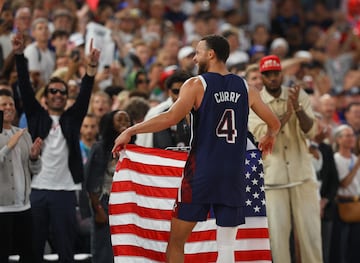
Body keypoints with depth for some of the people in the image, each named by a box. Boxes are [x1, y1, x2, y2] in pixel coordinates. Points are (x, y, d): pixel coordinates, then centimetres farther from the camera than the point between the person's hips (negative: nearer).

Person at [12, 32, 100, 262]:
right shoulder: (37, 116, 9)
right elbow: (25, 88, 1)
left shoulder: (72, 119, 10)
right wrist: (19, 54, -10)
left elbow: (85, 95, -2)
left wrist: (92, 68, -18)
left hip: (65, 191, 0)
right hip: (37, 189, 0)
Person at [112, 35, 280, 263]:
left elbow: (171, 118, -18)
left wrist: (131, 131, -11)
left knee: (176, 240, 7)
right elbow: (274, 123, 11)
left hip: (201, 173, -3)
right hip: (234, 175, 4)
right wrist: (269, 138, 34)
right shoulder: (244, 87, 8)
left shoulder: (196, 85, -5)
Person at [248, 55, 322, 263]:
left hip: (302, 173, 1)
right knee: (277, 231, -1)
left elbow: (311, 132, -5)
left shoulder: (299, 96, 4)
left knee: (310, 229, 1)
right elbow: (261, 135, -14)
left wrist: (297, 107, -21)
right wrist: (286, 114, -21)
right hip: (273, 175, -1)